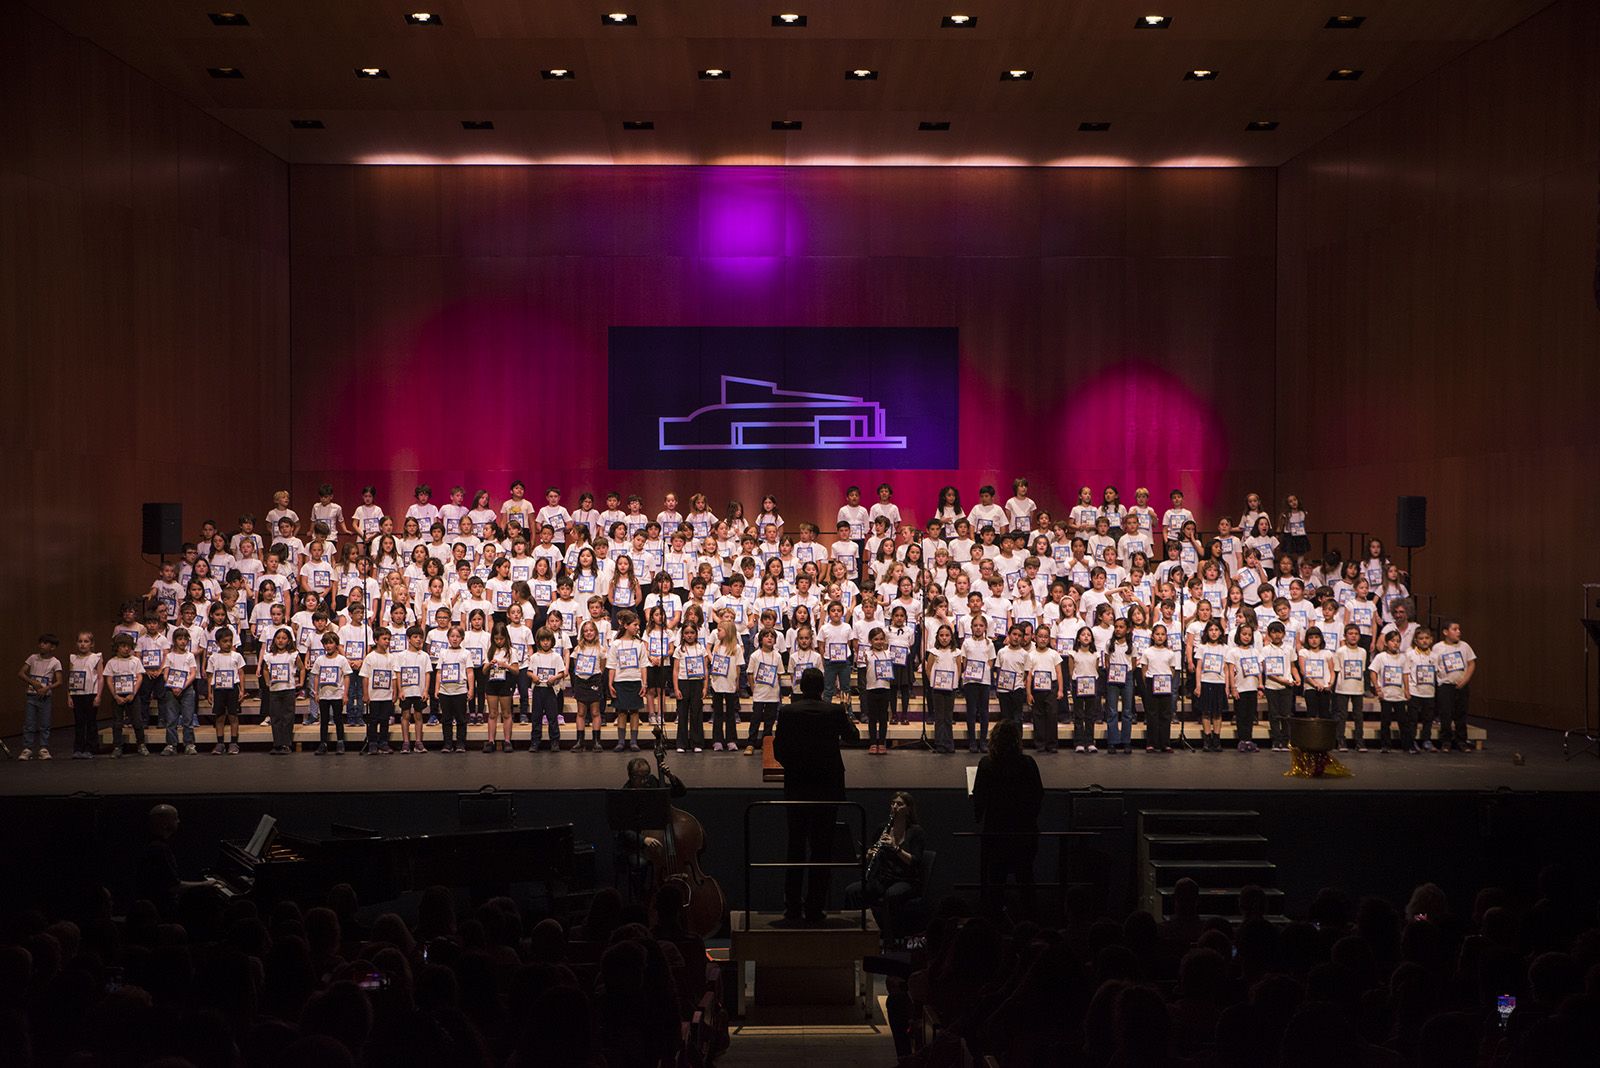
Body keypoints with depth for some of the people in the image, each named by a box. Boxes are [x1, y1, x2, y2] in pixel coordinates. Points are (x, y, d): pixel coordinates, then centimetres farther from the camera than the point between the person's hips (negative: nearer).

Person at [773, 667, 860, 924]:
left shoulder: (787, 712, -7)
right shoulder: (835, 711, -7)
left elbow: (778, 750, -4)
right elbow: (854, 736, 9)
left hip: (796, 787, 1)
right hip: (828, 787, -1)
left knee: (795, 848, 10)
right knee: (821, 850, 6)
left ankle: (793, 908, 12)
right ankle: (814, 909, 6)